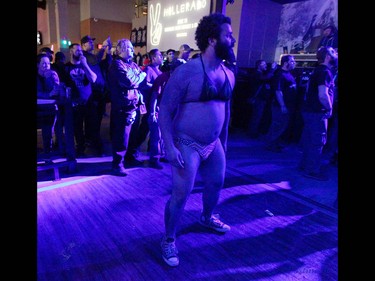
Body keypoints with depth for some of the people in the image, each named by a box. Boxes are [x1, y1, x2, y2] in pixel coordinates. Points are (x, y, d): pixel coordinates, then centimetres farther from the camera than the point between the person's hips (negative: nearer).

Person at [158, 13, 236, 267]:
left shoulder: (228, 74, 4)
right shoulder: (187, 71, -18)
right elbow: (165, 109, -15)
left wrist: (224, 140, 18)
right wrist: (170, 146, -21)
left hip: (214, 145, 7)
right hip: (186, 146, -7)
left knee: (217, 183, 22)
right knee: (181, 196, 0)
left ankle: (207, 217, 52)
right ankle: (169, 240, 25)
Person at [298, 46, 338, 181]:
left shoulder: (318, 70, 15)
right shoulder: (325, 71, -16)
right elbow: (323, 95, -28)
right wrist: (329, 108, -13)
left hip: (310, 110, 10)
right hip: (317, 112, -10)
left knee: (310, 140, 17)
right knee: (318, 142, -2)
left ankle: (304, 165, 28)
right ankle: (312, 171, 6)